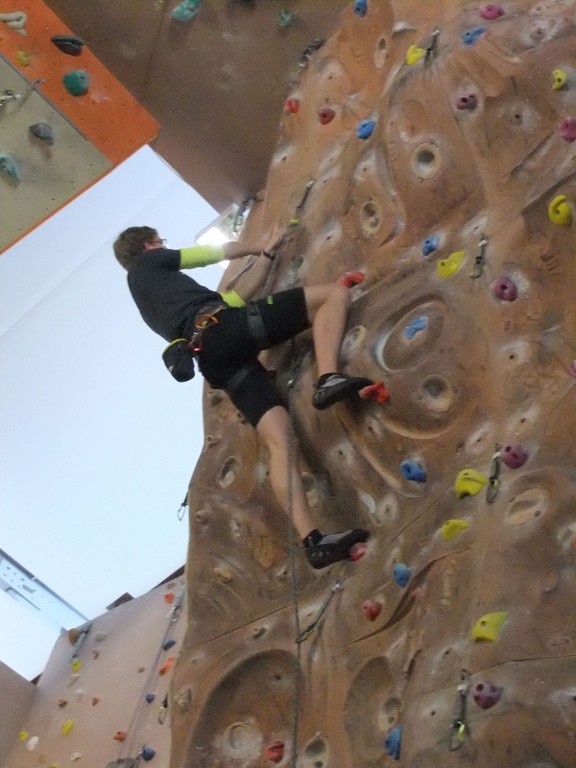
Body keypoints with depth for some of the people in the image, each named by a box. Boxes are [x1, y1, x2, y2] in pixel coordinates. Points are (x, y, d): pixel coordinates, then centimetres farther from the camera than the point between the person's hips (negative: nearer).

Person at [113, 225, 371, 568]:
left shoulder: (151, 303, 38)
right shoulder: (146, 264, 22)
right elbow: (222, 251, 28)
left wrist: (263, 265, 44)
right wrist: (263, 246, 45)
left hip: (216, 360, 6)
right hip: (221, 327, -6)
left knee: (278, 438, -8)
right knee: (335, 292, -4)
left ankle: (312, 540, -24)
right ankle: (329, 379, -28)